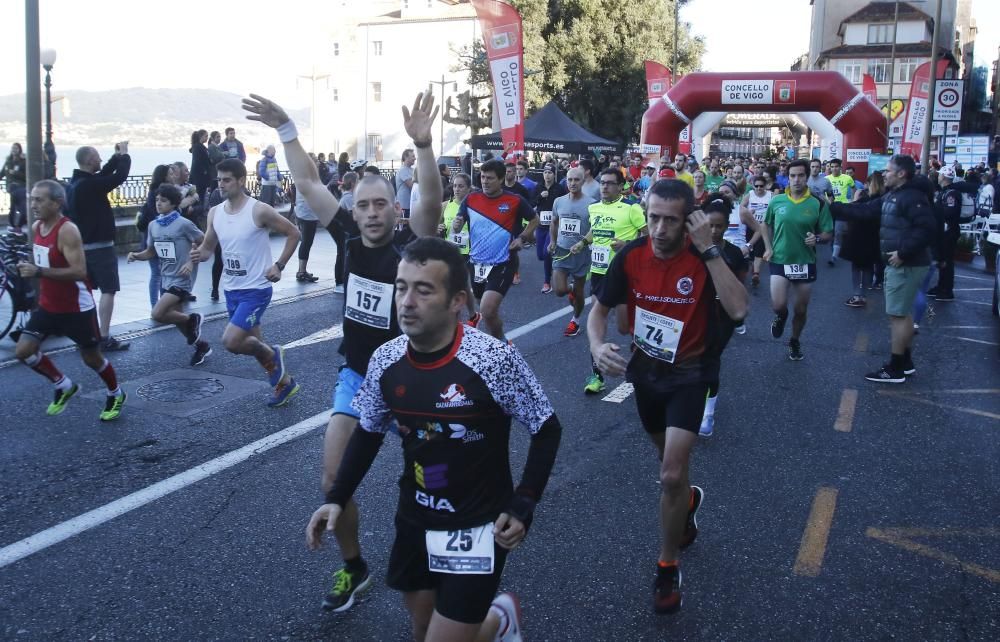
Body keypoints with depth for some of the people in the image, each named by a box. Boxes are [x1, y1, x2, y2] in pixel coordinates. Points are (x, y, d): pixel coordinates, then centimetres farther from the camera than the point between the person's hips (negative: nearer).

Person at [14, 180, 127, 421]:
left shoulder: (68, 231, -23)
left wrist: (39, 272, -34)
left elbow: (79, 272, -31)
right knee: (23, 351, -1)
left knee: (92, 358, 7)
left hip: (76, 308, -7)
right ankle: (64, 386, 19)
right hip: (48, 305, 7)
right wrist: (28, 267, 7)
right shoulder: (36, 227, 3)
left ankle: (116, 395, 33)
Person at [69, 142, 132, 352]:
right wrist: (124, 155, -5)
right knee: (108, 290, -6)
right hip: (99, 246, -10)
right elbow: (120, 176, -20)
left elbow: (103, 175, 18)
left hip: (81, 245, 10)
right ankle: (105, 338, -9)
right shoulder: (90, 185, -22)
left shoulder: (75, 182, 7)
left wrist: (117, 156, 15)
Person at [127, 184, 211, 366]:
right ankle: (201, 345, 34)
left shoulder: (183, 224, -14)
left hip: (180, 280, -7)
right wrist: (136, 255, -4)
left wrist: (192, 262, -19)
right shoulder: (153, 225, 5)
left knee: (157, 314, -19)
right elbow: (151, 252, 15)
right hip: (165, 279, 7)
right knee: (175, 317, 14)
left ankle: (192, 319, 6)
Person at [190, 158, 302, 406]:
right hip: (231, 289, 7)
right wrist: (200, 254, -11)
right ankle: (284, 382, 34)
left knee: (231, 342, -17)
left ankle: (272, 354, 11)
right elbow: (209, 247, 13)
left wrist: (279, 265, -13)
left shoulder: (259, 210, -16)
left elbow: (293, 233, -7)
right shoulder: (215, 213, 2)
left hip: (256, 289, -7)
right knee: (253, 344, 15)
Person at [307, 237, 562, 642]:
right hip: (414, 521, 5)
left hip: (478, 527, -5)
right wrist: (337, 498, 0)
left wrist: (523, 506, -16)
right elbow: (369, 432, 8)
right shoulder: (385, 362, -10)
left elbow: (546, 431, -10)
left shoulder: (494, 360, -24)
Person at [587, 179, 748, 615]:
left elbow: (738, 310, -35)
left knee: (672, 474, -13)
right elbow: (600, 310, -3)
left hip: (690, 373, -4)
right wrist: (597, 346, -24)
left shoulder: (706, 257, -20)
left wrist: (708, 249, -36)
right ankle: (688, 501, 58)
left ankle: (667, 568, 8)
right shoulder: (630, 256, -13)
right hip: (645, 368, 4)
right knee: (670, 459, 24)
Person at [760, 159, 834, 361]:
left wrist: (817, 238, -24)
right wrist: (768, 248, 1)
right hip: (780, 260, 0)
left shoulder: (818, 204, -8)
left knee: (801, 310, 11)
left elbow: (828, 233, -3)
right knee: (778, 305, -15)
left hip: (805, 262, 0)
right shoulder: (776, 201, -4)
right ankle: (781, 316, 24)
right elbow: (766, 225, 13)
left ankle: (795, 342, 37)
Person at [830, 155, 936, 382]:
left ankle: (895, 368, 3)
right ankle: (906, 362, 28)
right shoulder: (891, 196, 14)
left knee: (897, 314, -4)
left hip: (906, 265, -10)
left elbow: (926, 229, -26)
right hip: (899, 264, 10)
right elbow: (864, 211, 14)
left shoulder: (913, 197, -18)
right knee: (903, 313, 17)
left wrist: (904, 253, -25)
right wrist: (833, 208, 9)